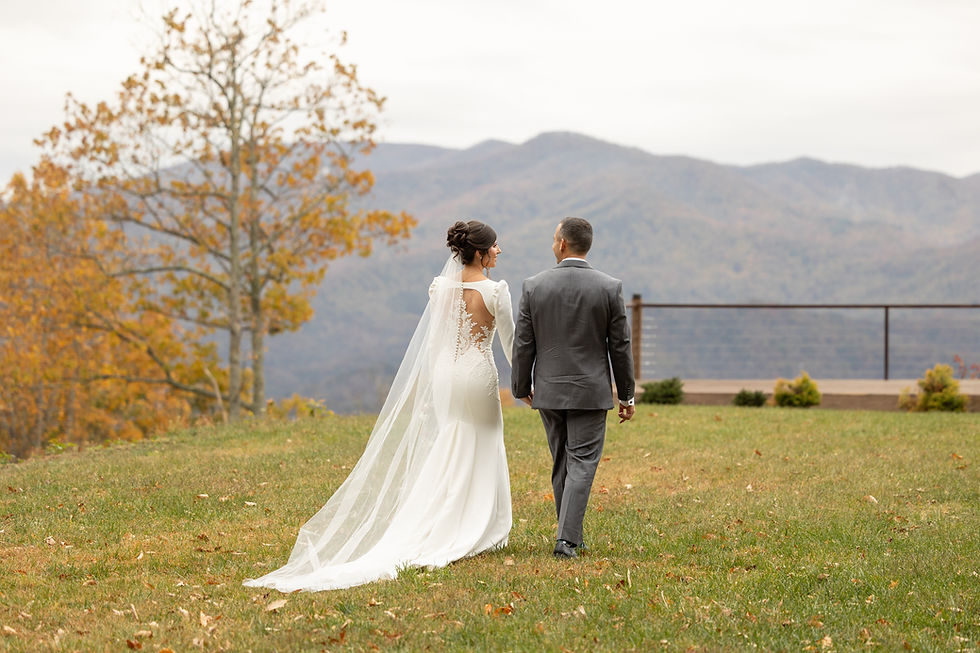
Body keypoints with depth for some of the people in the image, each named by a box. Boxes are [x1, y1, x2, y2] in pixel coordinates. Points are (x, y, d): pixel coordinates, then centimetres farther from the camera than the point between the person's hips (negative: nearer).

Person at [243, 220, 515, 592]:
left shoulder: (440, 287, 2)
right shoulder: (495, 291, -12)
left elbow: (433, 341, 7)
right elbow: (511, 343, -3)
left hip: (443, 376, 5)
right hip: (478, 376, -4)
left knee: (445, 453, 12)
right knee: (479, 456, 6)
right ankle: (475, 535, 8)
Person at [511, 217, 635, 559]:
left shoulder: (534, 286, -5)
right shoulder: (610, 288, -7)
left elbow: (523, 344, -1)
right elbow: (620, 346, -3)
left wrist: (521, 387, 13)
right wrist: (626, 395, 7)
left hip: (548, 390, 2)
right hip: (590, 390, -2)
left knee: (562, 464, 15)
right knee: (582, 464, 0)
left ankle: (572, 534, 22)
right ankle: (566, 539, -10)